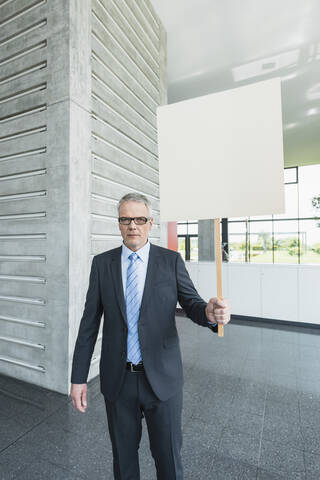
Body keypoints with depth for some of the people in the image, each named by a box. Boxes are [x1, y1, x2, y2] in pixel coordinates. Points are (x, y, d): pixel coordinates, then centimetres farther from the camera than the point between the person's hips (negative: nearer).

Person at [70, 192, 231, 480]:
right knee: (123, 456, 23)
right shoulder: (102, 263, -3)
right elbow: (89, 322, -1)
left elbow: (192, 305, -8)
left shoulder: (171, 261, -6)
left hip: (162, 377, -1)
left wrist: (211, 312, -32)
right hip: (117, 380, 2)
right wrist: (78, 378, 0)